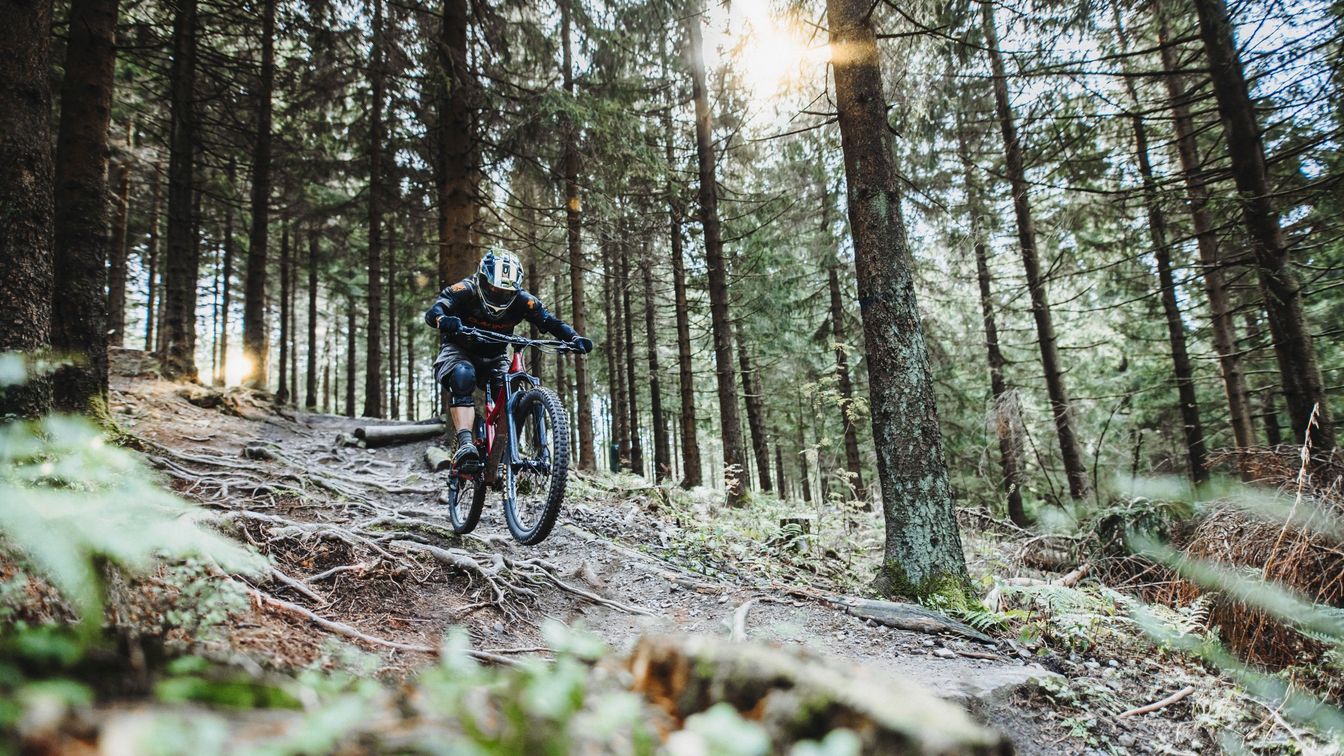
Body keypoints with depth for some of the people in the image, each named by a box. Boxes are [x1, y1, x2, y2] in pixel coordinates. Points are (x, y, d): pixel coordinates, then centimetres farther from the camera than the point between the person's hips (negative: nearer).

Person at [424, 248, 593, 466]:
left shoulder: (522, 301, -17)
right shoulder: (465, 291, -25)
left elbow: (550, 321, -22)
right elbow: (433, 311, -38)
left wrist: (574, 338, -42)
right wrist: (443, 321, -63)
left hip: (494, 358, 3)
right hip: (459, 352, -3)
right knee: (463, 376, -35)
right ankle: (464, 444, -43)